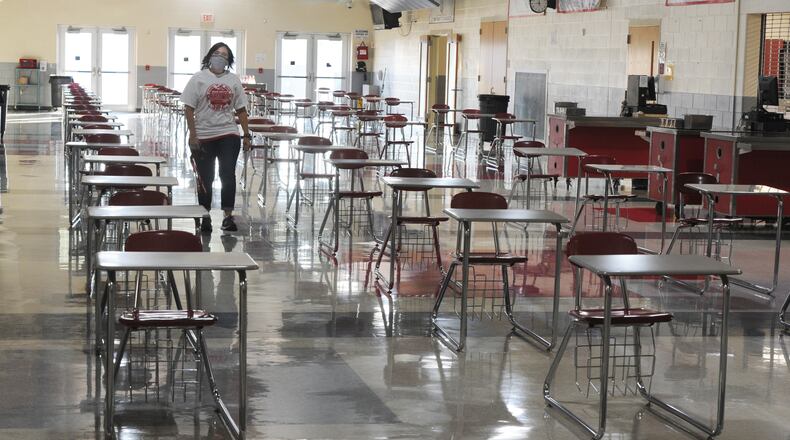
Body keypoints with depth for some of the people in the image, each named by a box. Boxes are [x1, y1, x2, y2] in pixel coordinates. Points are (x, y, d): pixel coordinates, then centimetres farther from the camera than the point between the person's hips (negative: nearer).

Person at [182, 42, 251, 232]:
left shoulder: (233, 81, 10)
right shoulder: (198, 79, 1)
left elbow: (241, 110, 12)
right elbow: (189, 108, -3)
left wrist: (247, 135, 6)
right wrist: (193, 135, -11)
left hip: (228, 135, 2)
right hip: (203, 137, -1)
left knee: (228, 174, -7)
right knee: (205, 178, 6)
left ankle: (228, 216, -3)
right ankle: (205, 218, 16)